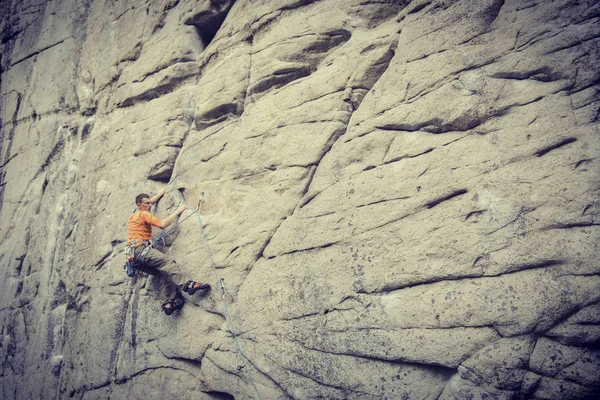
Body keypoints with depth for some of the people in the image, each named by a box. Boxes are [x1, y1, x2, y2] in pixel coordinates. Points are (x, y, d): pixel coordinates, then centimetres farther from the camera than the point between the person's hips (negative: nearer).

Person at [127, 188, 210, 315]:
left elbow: (151, 201, 42)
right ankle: (186, 285, -38)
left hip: (134, 258, 9)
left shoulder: (133, 215, 26)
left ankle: (171, 302, -11)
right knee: (168, 262, -23)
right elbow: (162, 224, -11)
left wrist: (163, 191, 50)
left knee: (163, 272, 1)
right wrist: (177, 212, -2)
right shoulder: (143, 214, 0)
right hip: (140, 249, -9)